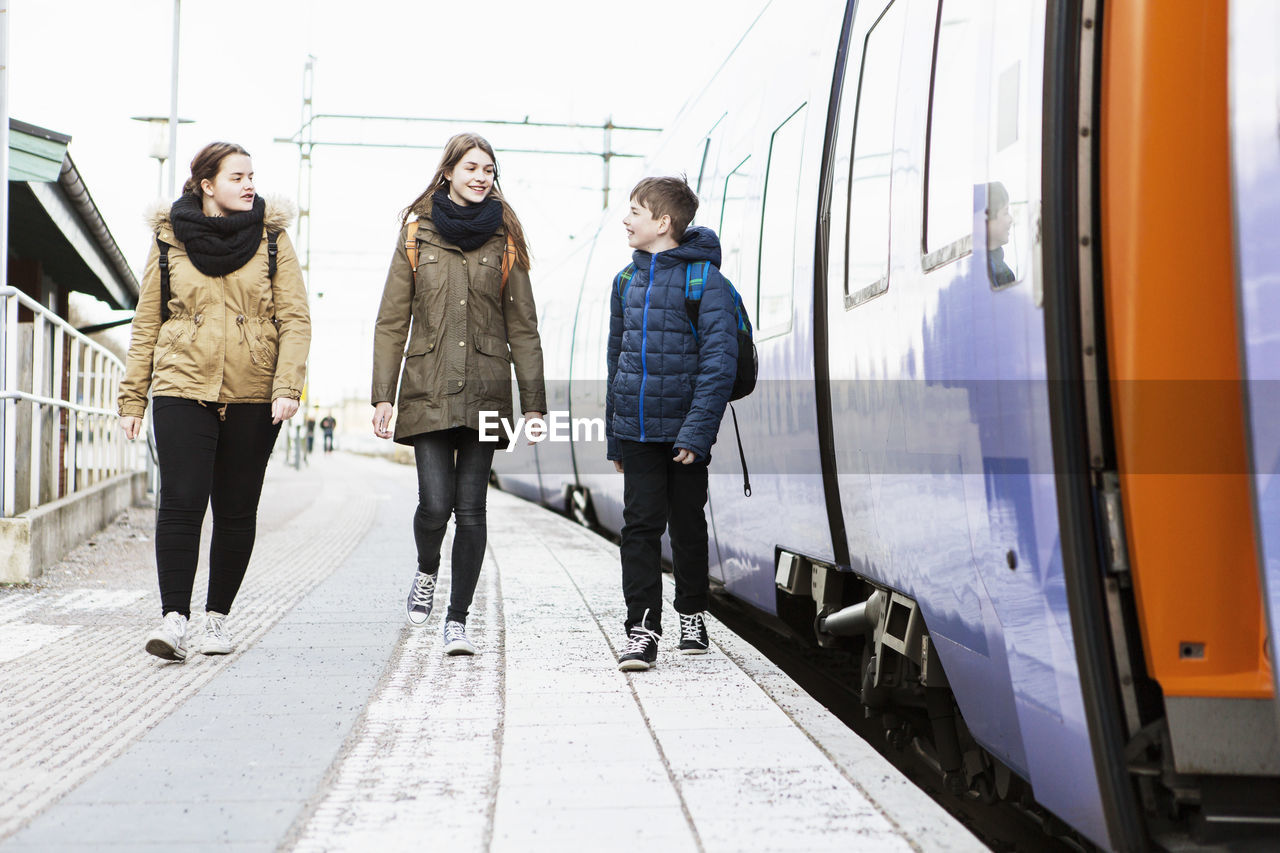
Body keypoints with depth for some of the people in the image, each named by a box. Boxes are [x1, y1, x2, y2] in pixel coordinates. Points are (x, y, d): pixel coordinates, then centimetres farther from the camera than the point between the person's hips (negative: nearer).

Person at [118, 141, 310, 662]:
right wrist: (133, 398, 8)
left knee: (237, 511, 5)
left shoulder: (272, 239, 6)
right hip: (183, 390, -1)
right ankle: (175, 618, -11)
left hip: (252, 397, 1)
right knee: (181, 503, -12)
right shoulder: (169, 241, 7)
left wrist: (287, 387, -11)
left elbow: (295, 320, 1)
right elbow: (146, 323, 11)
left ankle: (217, 616, 17)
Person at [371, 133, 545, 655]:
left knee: (470, 508, 0)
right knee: (435, 503, -10)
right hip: (428, 391, 0)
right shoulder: (417, 234, 7)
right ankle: (426, 572, 22)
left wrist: (533, 402, 2)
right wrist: (382, 396, -1)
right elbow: (392, 322, 7)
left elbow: (523, 327, 8)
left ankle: (457, 620, 10)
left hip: (485, 392, 1)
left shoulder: (504, 239, 8)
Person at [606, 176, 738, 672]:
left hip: (684, 430, -4)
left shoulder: (704, 279, -9)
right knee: (640, 526, -3)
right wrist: (614, 437, 15)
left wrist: (697, 431, -19)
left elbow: (718, 362, -13)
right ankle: (642, 630, -1)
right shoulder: (627, 280, 10)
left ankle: (692, 616, 29)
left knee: (688, 526, 10)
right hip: (636, 430, 4)